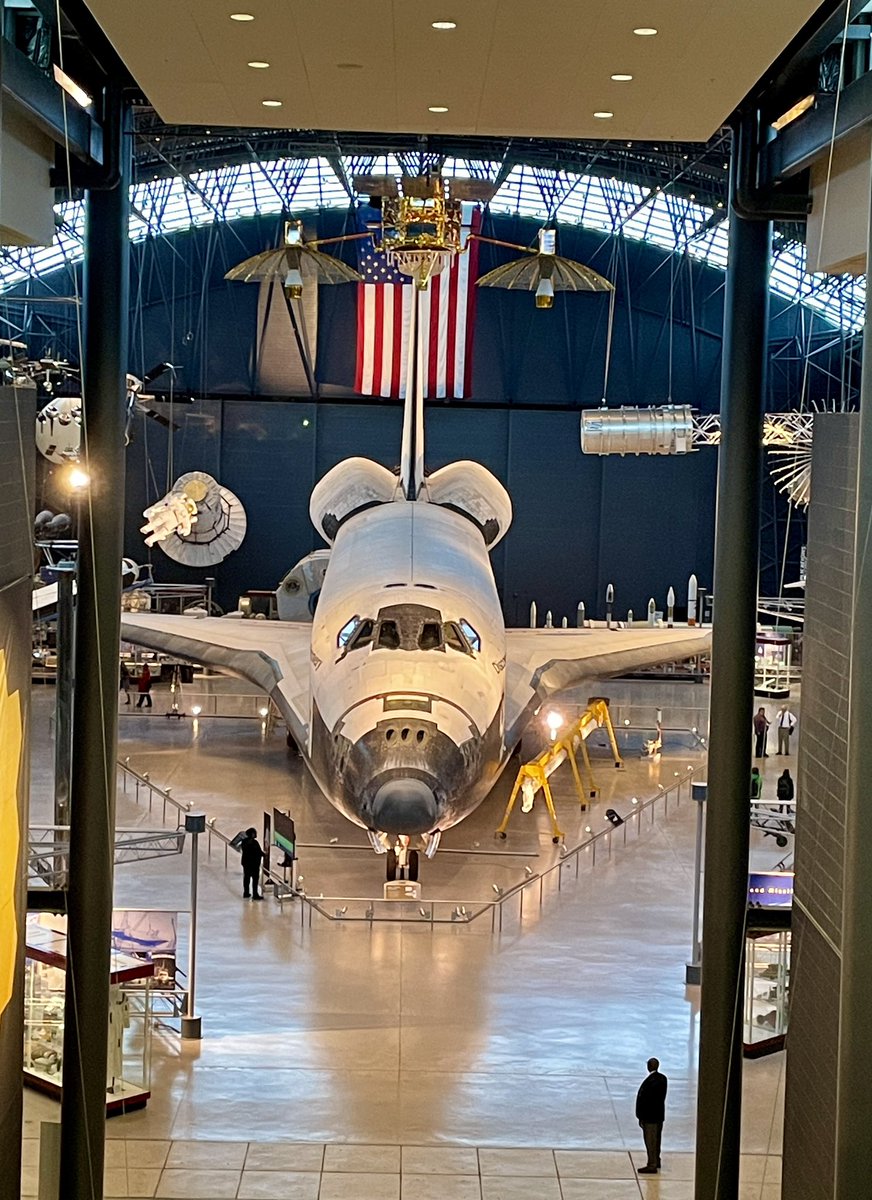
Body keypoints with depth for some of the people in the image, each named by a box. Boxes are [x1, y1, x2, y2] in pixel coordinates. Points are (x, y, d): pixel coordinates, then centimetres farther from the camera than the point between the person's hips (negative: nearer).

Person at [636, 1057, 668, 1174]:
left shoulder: (649, 1081, -23)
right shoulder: (663, 1079, 2)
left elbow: (643, 1099, -21)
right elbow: (662, 1097, 8)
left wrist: (640, 1117, -13)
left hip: (650, 1116, -8)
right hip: (659, 1115, 8)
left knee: (650, 1141, 0)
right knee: (656, 1140, 20)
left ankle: (652, 1166, 5)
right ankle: (656, 1162, 31)